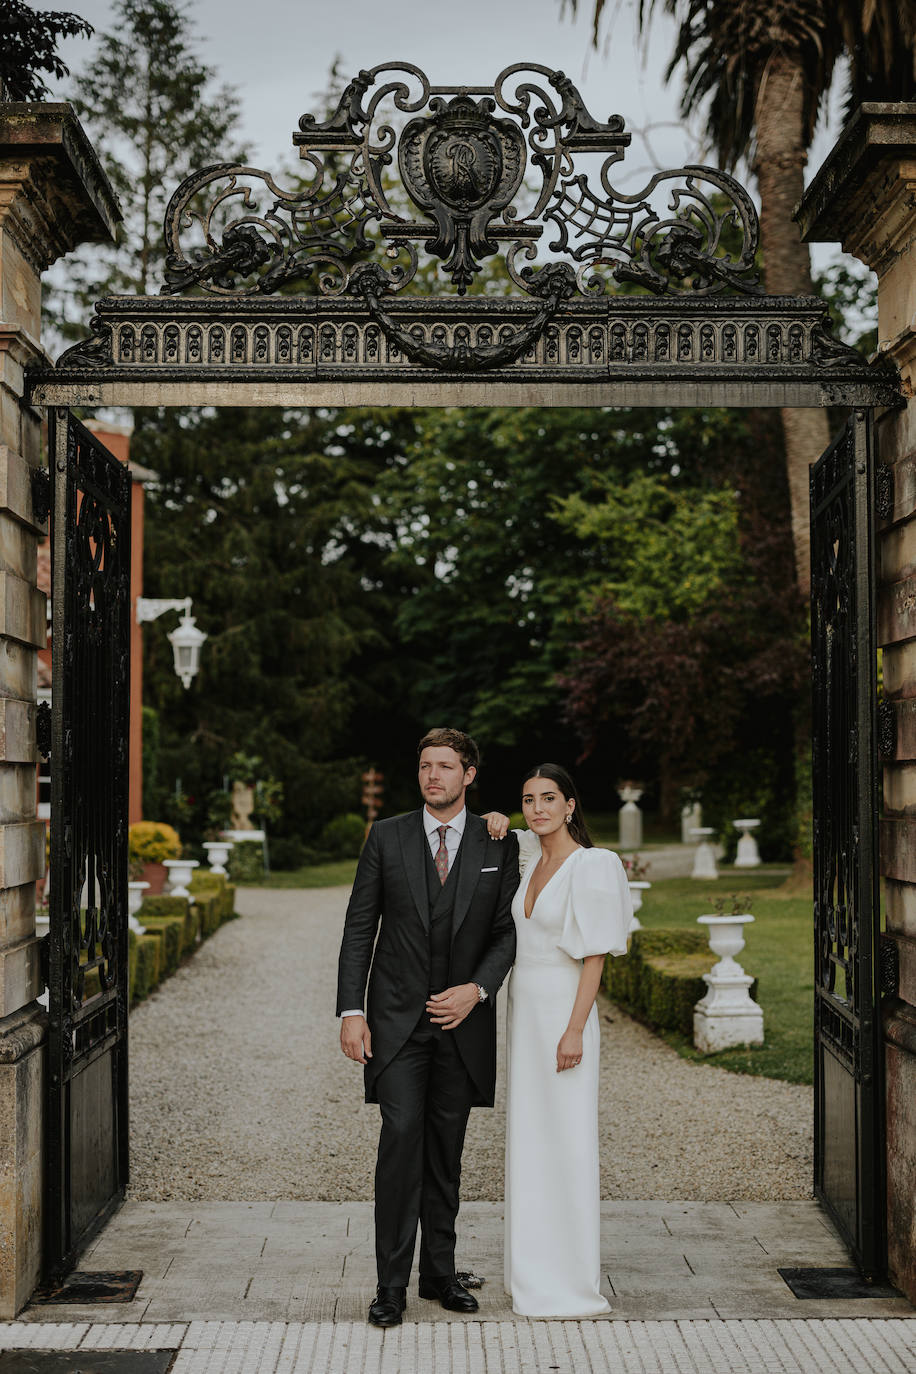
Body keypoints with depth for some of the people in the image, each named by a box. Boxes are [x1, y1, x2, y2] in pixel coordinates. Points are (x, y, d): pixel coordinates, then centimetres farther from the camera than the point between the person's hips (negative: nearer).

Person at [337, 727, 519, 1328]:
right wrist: (351, 1011, -7)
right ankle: (392, 1282, -5)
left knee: (447, 1148, 9)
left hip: (463, 1021, 1)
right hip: (397, 1018, -1)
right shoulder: (387, 837, 1)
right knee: (401, 1137, -11)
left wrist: (477, 989, -13)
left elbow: (508, 932, 3)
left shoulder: (499, 845, 3)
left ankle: (440, 1272, 20)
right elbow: (359, 927, 0)